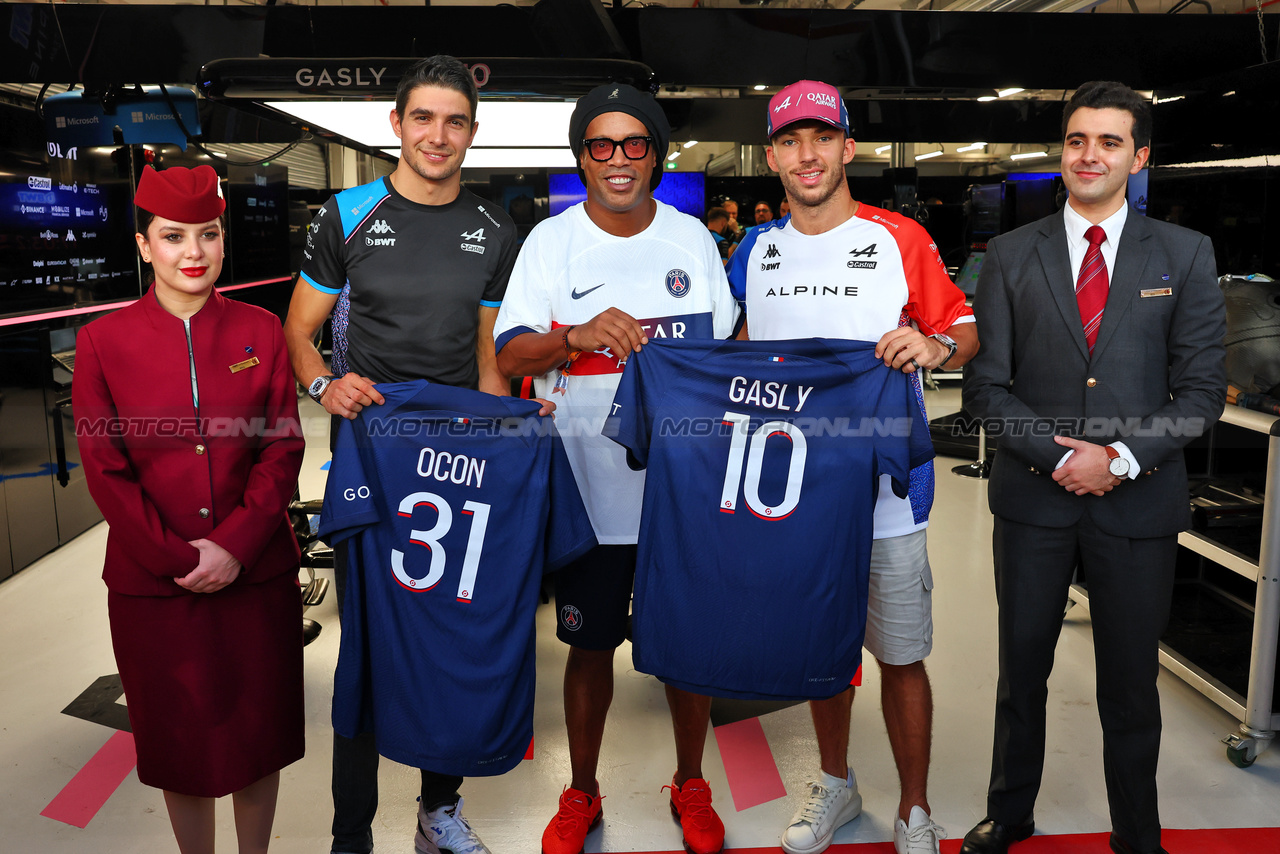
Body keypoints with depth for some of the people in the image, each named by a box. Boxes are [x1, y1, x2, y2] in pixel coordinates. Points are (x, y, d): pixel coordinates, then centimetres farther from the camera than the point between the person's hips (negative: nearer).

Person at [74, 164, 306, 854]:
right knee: (180, 740, 14)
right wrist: (178, 559, -11)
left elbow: (284, 448, -2)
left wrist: (236, 545, -13)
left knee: (259, 731, 14)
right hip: (151, 585, -1)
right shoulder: (103, 340, -2)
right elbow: (105, 471, -4)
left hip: (259, 576, 1)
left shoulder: (260, 330, 1)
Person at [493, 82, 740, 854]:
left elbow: (728, 346, 11)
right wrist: (576, 336, -26)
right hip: (590, 485, -1)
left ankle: (691, 786, 35)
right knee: (590, 644, 11)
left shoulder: (692, 237, 6)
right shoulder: (551, 241, 0)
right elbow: (509, 357, -6)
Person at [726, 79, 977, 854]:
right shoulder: (755, 252, 6)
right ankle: (836, 784, 39)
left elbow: (967, 329, -1)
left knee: (900, 656, 6)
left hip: (885, 491, -3)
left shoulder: (900, 240, -4)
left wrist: (935, 344, -22)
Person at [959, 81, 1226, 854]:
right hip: (1034, 498, 1)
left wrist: (1122, 460, -14)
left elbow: (1202, 389, -1)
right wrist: (1058, 455, -13)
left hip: (1140, 501, 0)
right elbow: (987, 386, -1)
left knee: (1131, 685, 13)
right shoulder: (1012, 255, 2)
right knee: (1022, 673, 14)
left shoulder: (1185, 255, 2)